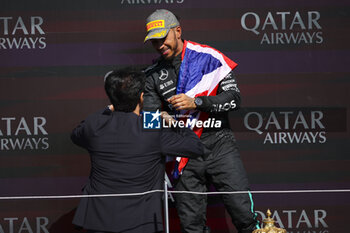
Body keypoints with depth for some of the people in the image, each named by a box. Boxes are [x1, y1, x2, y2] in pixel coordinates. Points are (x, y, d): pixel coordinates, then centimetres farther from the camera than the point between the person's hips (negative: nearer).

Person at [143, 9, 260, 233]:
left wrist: (196, 102, -20)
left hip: (218, 145, -3)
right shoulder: (153, 75, 7)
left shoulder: (209, 57, -3)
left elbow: (234, 97, -9)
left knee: (244, 212, -11)